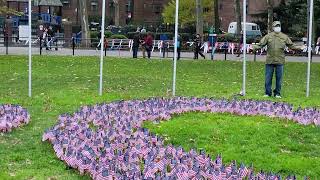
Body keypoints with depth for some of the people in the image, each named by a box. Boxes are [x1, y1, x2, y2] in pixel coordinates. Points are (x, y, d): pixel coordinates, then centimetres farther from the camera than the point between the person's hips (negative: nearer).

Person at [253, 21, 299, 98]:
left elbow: (291, 45, 13)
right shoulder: (268, 36, 3)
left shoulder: (284, 37, 8)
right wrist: (254, 48, -17)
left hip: (280, 61, 1)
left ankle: (277, 93, 16)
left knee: (279, 78, 5)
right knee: (268, 77, 3)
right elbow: (260, 44, 0)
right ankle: (268, 93, 14)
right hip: (270, 60, -1)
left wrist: (299, 48, 1)